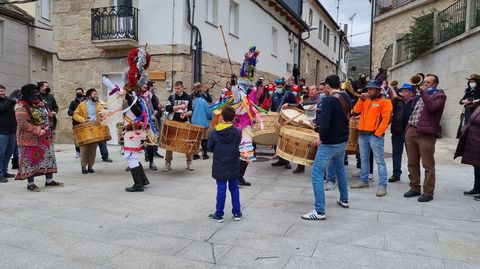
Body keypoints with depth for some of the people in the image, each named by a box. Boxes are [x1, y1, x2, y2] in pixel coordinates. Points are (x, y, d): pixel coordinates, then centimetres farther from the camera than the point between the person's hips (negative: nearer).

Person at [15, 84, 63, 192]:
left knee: (48, 157, 9)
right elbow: (22, 123, -20)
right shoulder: (21, 106, -12)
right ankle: (30, 183, 10)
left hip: (45, 137, 7)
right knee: (31, 159, 0)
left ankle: (49, 180, 19)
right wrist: (38, 131, -23)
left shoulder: (41, 103, 10)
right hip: (31, 138, -7)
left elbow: (46, 116, 24)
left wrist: (50, 115, 0)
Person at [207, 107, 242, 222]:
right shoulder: (236, 132, -8)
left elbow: (210, 148, -3)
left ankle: (219, 215, 13)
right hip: (233, 166, 1)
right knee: (234, 188, 14)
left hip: (219, 166, -1)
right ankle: (237, 213, 21)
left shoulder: (215, 132, -10)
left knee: (221, 190, 5)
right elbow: (238, 144, 3)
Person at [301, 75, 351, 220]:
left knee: (317, 174, -4)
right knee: (340, 169, 27)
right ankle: (344, 200, 41)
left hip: (329, 143, -8)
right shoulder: (346, 98, 4)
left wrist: (321, 138, -12)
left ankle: (319, 211, -5)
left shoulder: (328, 100, -21)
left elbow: (324, 125, -28)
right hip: (343, 141, 9)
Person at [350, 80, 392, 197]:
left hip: (375, 135, -7)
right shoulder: (365, 100, 18)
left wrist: (377, 133, -16)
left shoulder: (384, 102, -3)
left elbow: (386, 119, -11)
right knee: (363, 159, 14)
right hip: (362, 134, 7)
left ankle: (382, 186, -5)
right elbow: (356, 110, 5)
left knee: (380, 161, -6)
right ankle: (364, 181, 25)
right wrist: (361, 99, -4)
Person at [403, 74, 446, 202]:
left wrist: (423, 92, -9)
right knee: (412, 163, 10)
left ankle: (428, 192, 3)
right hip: (411, 131, 7)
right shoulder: (420, 96, 22)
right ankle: (414, 188, 19)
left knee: (428, 165, -3)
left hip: (426, 134, -7)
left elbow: (432, 107, -18)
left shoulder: (439, 95, 2)